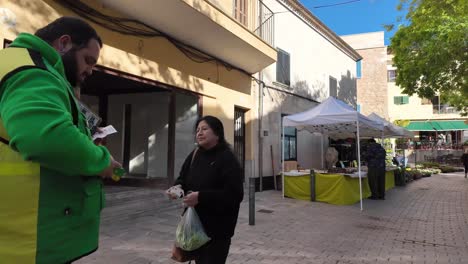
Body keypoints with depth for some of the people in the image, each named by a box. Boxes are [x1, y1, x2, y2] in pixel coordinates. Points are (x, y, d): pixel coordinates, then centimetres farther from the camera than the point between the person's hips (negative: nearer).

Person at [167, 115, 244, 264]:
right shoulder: (194, 155, 5)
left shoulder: (227, 159, -17)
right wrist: (177, 188, -8)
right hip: (195, 223, 7)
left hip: (218, 228, -7)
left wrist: (201, 196, -28)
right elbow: (183, 179, 17)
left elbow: (234, 194, -25)